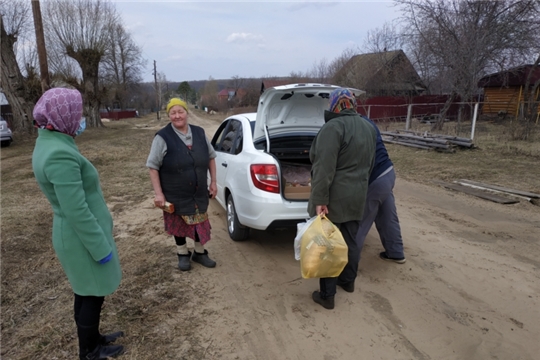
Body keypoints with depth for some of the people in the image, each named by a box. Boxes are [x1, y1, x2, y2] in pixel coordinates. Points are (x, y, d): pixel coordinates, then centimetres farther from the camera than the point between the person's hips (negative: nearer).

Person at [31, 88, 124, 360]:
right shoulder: (60, 154, -28)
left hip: (75, 236, 9)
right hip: (83, 239, -9)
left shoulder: (48, 143, 4)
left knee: (85, 294, 23)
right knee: (92, 296, 10)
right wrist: (101, 248, -19)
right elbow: (77, 212, -27)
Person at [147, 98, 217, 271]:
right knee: (179, 224, 13)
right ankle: (183, 254, 34)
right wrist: (158, 193, -14)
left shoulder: (199, 133, 1)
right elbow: (153, 166, -10)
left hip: (199, 193, 4)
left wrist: (213, 182, 7)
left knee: (201, 222, 14)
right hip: (175, 194, -3)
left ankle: (200, 253, 35)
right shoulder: (163, 137, -12)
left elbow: (211, 157, 11)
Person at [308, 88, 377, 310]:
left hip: (334, 198, -8)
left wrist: (320, 199, -23)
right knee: (350, 241, 20)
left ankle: (327, 295, 11)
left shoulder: (333, 127, -18)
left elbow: (324, 168, -25)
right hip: (356, 196, 8)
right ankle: (348, 281, 37)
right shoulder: (368, 128, 10)